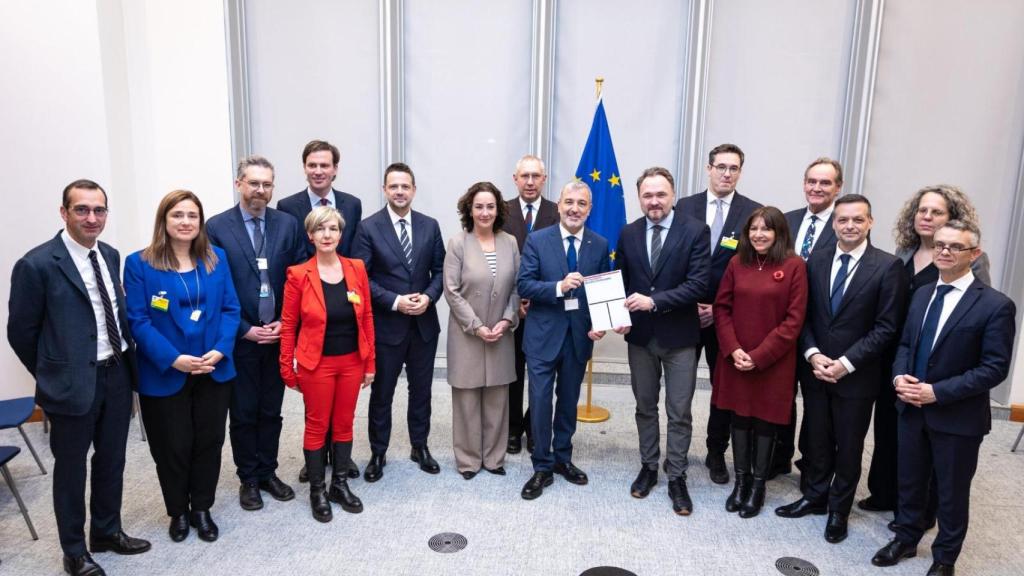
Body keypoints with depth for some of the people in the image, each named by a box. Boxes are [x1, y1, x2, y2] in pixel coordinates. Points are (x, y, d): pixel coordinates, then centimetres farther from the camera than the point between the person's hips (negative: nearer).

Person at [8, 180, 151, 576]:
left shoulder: (110, 256, 5)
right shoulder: (37, 264, -14)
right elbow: (20, 332, -7)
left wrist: (126, 360, 8)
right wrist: (52, 376, 1)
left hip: (117, 374, 6)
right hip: (73, 383, -6)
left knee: (112, 460, 19)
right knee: (71, 468, 11)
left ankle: (107, 531, 38)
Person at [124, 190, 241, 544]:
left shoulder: (217, 259, 4)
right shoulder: (139, 264, -6)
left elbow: (230, 309, 2)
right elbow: (137, 320, -10)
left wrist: (220, 350, -13)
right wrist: (173, 359, -20)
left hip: (214, 372, 3)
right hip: (164, 376, -3)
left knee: (209, 442, 12)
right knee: (173, 447, 10)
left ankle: (202, 509, 31)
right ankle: (178, 512, 32)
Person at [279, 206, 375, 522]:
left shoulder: (356, 268, -1)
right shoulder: (298, 274, -8)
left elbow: (366, 317, 3)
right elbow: (288, 325, -3)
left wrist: (370, 363, 3)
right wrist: (288, 370, -3)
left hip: (351, 361, 3)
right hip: (316, 363, -3)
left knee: (344, 423, 14)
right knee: (317, 426, 9)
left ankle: (340, 484, 30)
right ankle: (317, 490, 25)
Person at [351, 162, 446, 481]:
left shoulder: (430, 225, 3)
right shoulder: (369, 227, -7)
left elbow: (440, 270, 6)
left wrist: (428, 297, -12)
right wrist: (395, 301, -18)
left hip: (424, 323, 3)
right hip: (386, 325, -3)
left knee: (421, 390, 15)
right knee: (382, 393, 10)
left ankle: (420, 446, 32)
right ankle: (378, 453, 26)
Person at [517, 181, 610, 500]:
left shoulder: (600, 245, 1)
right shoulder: (537, 240, -6)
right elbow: (523, 285, -11)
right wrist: (559, 286, -26)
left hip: (580, 334, 3)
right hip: (544, 334, -2)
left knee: (569, 400, 16)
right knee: (540, 401, 0)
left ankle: (562, 458, 33)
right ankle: (542, 468, 15)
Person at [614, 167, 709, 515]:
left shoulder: (695, 231, -9)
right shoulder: (628, 234, 3)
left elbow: (699, 285, -16)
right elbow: (620, 282, 9)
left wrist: (654, 301, -22)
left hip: (679, 335, -3)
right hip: (640, 334, 3)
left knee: (679, 412, 6)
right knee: (645, 407, 16)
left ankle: (676, 478, 20)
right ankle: (648, 467, 32)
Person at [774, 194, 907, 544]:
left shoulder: (888, 266, -10)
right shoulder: (816, 260, 3)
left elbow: (887, 328, -11)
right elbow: (804, 315, 5)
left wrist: (846, 363, -16)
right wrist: (812, 354, -10)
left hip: (857, 375, -3)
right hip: (815, 368, 3)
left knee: (849, 446, 12)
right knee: (815, 439, 15)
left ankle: (839, 509, 30)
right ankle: (814, 497, 34)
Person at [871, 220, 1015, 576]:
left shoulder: (995, 305, -14)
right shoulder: (922, 294, 6)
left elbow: (995, 368, -17)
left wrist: (937, 392, -22)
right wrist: (899, 376, -8)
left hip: (957, 416, -5)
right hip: (912, 409, 5)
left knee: (952, 492, 13)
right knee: (909, 481, 19)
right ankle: (906, 538, 41)